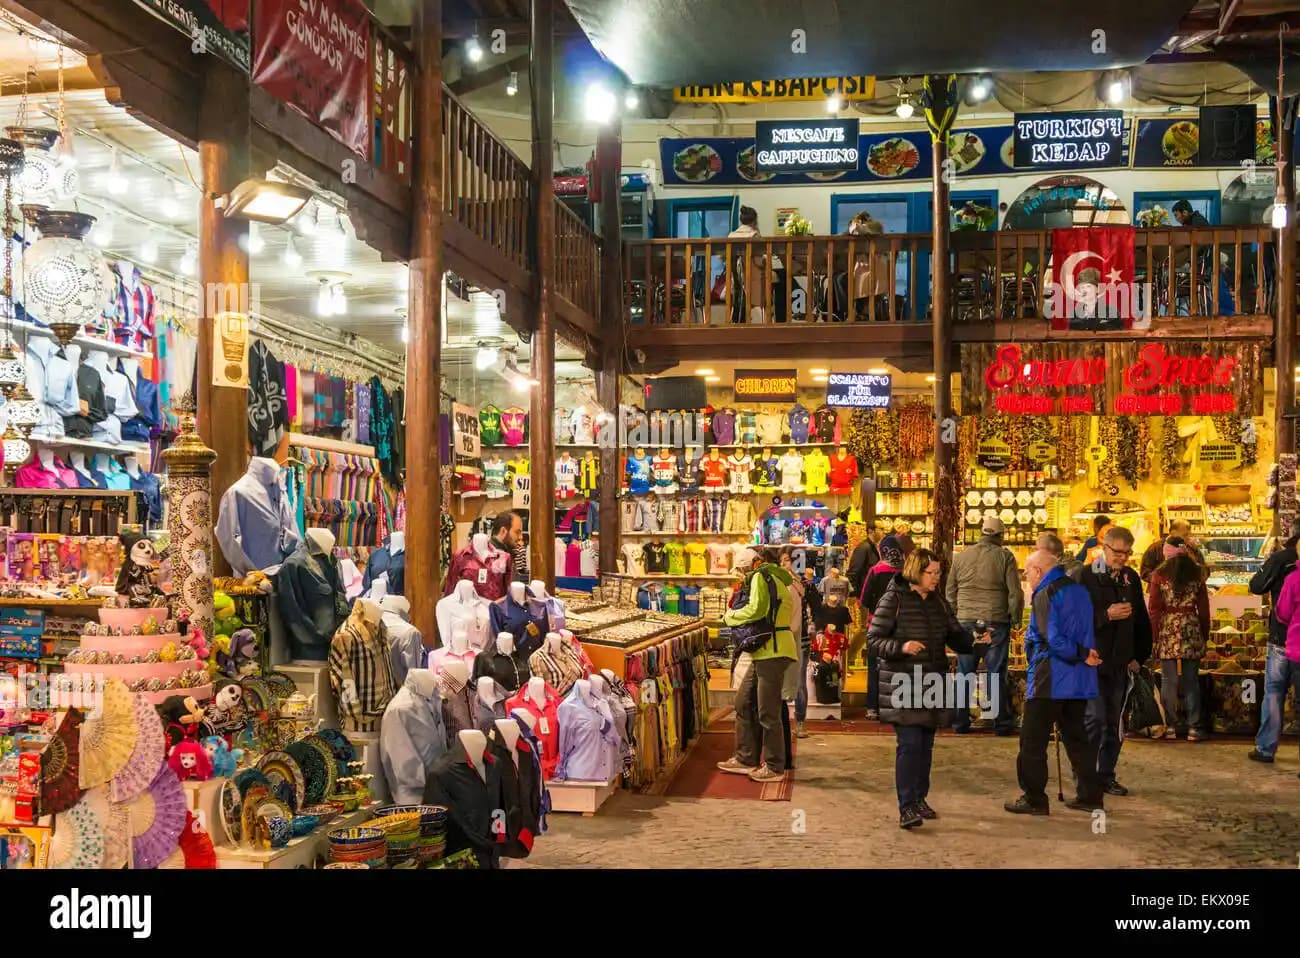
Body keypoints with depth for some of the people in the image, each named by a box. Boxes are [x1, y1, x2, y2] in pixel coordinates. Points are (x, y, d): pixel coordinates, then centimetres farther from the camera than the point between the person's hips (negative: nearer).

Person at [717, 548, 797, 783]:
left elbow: (755, 610, -22)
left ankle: (774, 767, 6)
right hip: (764, 651, 10)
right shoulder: (775, 578, 20)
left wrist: (730, 616, -6)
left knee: (768, 713, -3)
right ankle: (745, 759, 22)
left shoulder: (760, 577, -8)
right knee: (744, 704, 15)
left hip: (773, 651, -10)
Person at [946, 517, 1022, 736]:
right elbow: (1015, 592, -6)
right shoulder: (1005, 556, -4)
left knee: (964, 672, 9)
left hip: (966, 621, 3)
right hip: (996, 621, -2)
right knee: (996, 673, 4)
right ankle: (1002, 723, 7)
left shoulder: (961, 556, 6)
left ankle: (961, 722, 13)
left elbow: (950, 591, 11)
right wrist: (1015, 619, 5)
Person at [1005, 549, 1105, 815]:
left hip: (1049, 681, -8)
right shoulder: (1079, 590, 13)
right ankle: (1090, 795, 18)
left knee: (1033, 741, -1)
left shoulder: (1045, 595, -13)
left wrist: (1083, 654, -12)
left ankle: (1034, 799, 2)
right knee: (1076, 736, 16)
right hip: (1080, 681, 8)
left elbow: (1053, 640, -21)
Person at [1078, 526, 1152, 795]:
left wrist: (1139, 656, 11)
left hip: (1120, 663, 5)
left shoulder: (1132, 579, 10)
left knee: (1115, 722, 9)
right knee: (1096, 718, -9)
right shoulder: (1086, 577, -7)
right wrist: (1106, 615, -21)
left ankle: (1106, 775, 19)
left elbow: (1141, 621, 16)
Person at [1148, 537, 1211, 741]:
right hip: (1191, 629, 2)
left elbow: (1154, 608, -4)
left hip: (1167, 629, -2)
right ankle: (1193, 727, 8)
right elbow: (1204, 608, 6)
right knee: (1191, 680, 6)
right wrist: (1205, 634, 14)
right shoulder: (1197, 574, 4)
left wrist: (1153, 636, 1)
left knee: (1169, 680, 3)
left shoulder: (1160, 575, -3)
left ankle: (1169, 726, 6)